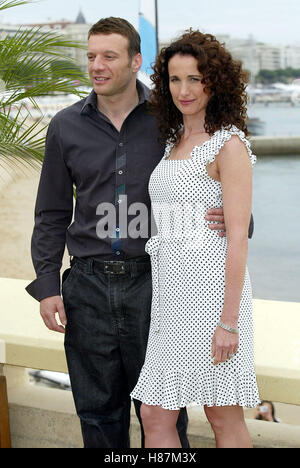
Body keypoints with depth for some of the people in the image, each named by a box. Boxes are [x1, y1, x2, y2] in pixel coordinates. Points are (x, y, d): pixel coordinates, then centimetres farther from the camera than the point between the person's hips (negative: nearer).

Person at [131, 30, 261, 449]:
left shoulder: (229, 144, -9)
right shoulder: (174, 140, 15)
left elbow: (238, 236, -14)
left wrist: (229, 319, -18)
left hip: (213, 289, -8)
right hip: (172, 292, 8)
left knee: (224, 420, 4)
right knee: (155, 417, 6)